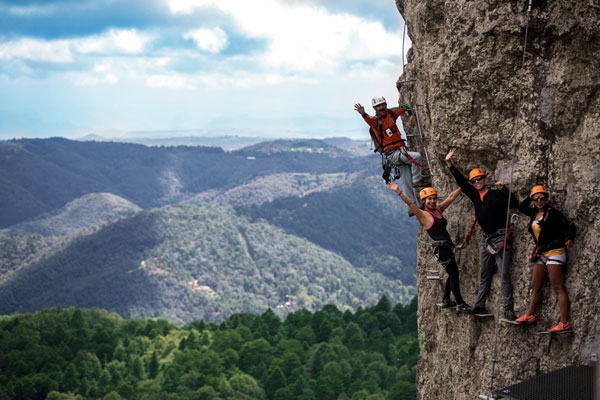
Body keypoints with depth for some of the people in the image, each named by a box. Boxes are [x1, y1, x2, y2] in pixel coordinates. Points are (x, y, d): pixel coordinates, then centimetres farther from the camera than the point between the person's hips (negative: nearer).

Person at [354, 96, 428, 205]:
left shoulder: (391, 113, 9)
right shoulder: (376, 120, -8)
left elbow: (405, 107, 25)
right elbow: (369, 120, -34)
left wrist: (411, 115, 9)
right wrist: (363, 114, -54)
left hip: (401, 149, 6)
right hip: (391, 154, -6)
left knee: (407, 181, 5)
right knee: (416, 156, -26)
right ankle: (417, 180, -12)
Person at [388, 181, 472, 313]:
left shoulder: (438, 210, 13)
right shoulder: (423, 214, -7)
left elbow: (451, 197, 18)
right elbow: (410, 204, -21)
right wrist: (398, 192, -32)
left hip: (447, 247, 8)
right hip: (440, 248, -8)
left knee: (453, 274, 16)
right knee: (454, 274, -5)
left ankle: (446, 300, 30)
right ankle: (460, 304, 4)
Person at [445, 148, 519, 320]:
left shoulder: (496, 195, -7)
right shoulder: (475, 196, 11)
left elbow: (515, 204, -19)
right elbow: (461, 182, 12)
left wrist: (503, 189, -25)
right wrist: (449, 164, 8)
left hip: (501, 238, -7)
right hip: (487, 239, 7)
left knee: (504, 275, -11)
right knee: (484, 275, 12)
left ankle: (508, 310, -15)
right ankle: (479, 306, 18)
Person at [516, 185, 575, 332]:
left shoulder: (552, 213, -12)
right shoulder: (534, 213, 10)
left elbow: (570, 226, -16)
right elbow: (521, 207, 31)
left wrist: (570, 239, -35)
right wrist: (530, 197, 15)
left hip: (554, 252, -8)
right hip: (541, 254, 8)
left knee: (558, 288, -11)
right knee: (535, 287, 17)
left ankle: (565, 323, -14)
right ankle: (529, 315, 30)